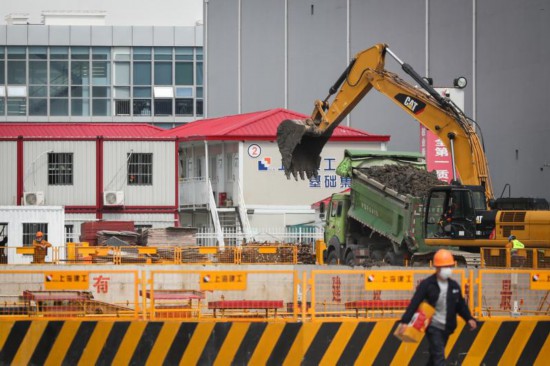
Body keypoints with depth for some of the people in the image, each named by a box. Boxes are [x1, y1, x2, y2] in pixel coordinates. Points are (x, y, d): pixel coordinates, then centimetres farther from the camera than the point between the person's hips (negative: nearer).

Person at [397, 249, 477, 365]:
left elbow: (461, 305, 13)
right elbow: (414, 303, -16)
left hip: (446, 328, 6)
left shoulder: (454, 286, 7)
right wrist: (405, 321, -24)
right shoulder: (427, 284, -10)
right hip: (433, 326, -6)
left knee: (435, 356, 17)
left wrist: (469, 318, -2)